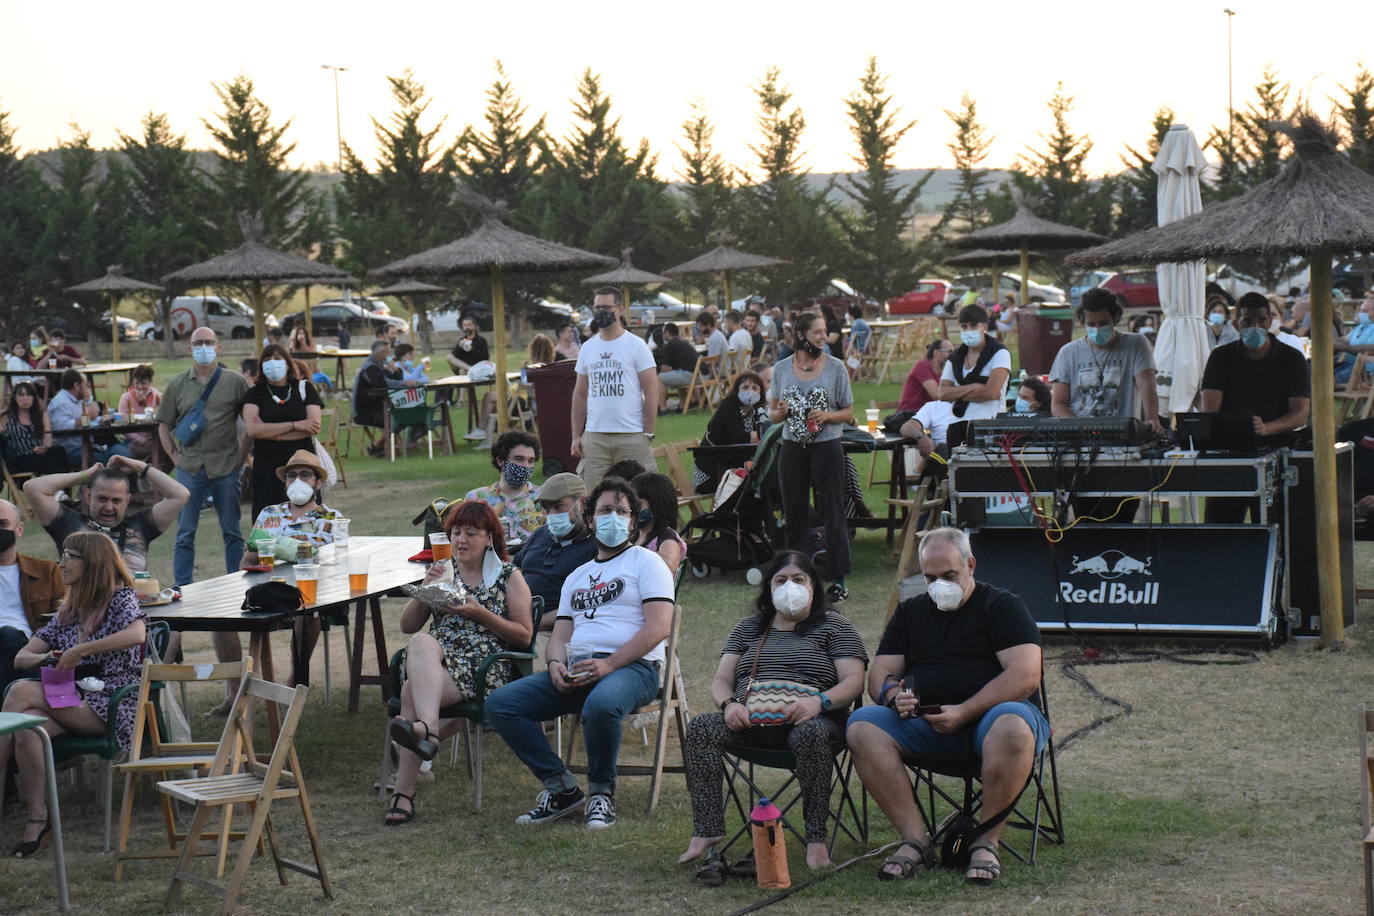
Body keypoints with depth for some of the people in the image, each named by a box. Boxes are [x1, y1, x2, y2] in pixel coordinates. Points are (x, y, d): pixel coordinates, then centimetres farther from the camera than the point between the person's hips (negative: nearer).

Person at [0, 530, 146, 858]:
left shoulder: (120, 597, 0)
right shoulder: (68, 611, 19)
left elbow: (137, 633, -25)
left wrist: (79, 650, -22)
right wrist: (44, 658, -7)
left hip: (111, 706, -6)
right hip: (72, 705, 6)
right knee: (26, 726, -29)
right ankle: (37, 819, -30)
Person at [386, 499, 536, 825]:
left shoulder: (509, 576, 12)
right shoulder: (442, 571, 22)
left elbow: (524, 636, 4)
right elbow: (407, 625, 16)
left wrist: (479, 613, -7)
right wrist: (426, 590, 0)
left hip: (484, 669, -3)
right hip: (434, 660, 4)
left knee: (413, 691, -32)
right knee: (422, 642, -36)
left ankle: (404, 792, -42)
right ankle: (427, 729, -52)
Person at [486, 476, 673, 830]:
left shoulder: (646, 562, 8)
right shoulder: (577, 576, 28)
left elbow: (658, 627, -6)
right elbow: (560, 635, 21)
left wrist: (608, 664, -17)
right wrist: (555, 663, -5)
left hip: (631, 667, -6)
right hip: (576, 670, 6)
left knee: (600, 704, -41)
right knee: (499, 704, -15)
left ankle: (601, 792, -15)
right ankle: (562, 788, -10)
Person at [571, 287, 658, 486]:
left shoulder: (636, 345, 0)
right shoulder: (587, 348, 13)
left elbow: (651, 393, -3)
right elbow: (580, 395, 17)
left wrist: (648, 434, -8)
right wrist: (576, 436, 9)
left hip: (632, 436, -4)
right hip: (594, 437, 4)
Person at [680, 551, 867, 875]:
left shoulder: (835, 626, 14)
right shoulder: (748, 629, 24)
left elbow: (854, 681, 1)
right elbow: (721, 680, 17)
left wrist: (819, 701, -20)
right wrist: (729, 704, -8)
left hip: (807, 719, -3)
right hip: (749, 721, 3)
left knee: (811, 733, -39)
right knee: (700, 727, -26)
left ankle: (816, 839, -34)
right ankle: (706, 833, -32)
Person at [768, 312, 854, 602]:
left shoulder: (835, 367, 0)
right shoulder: (782, 368, 5)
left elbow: (849, 413, 2)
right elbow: (772, 412, 10)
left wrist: (827, 416, -17)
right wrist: (781, 412, -12)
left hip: (826, 447, -2)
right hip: (793, 448, 2)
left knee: (832, 513, -1)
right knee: (794, 514, 8)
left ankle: (838, 580, 4)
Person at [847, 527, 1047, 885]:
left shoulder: (1002, 607, 5)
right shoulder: (909, 612, 21)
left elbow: (1026, 675, -9)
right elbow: (879, 674, 14)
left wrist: (964, 713, -19)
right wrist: (893, 694, -12)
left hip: (988, 715, -4)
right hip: (924, 722, 4)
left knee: (1012, 727, -39)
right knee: (862, 727, -23)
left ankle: (987, 842, -27)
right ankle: (916, 840, -26)